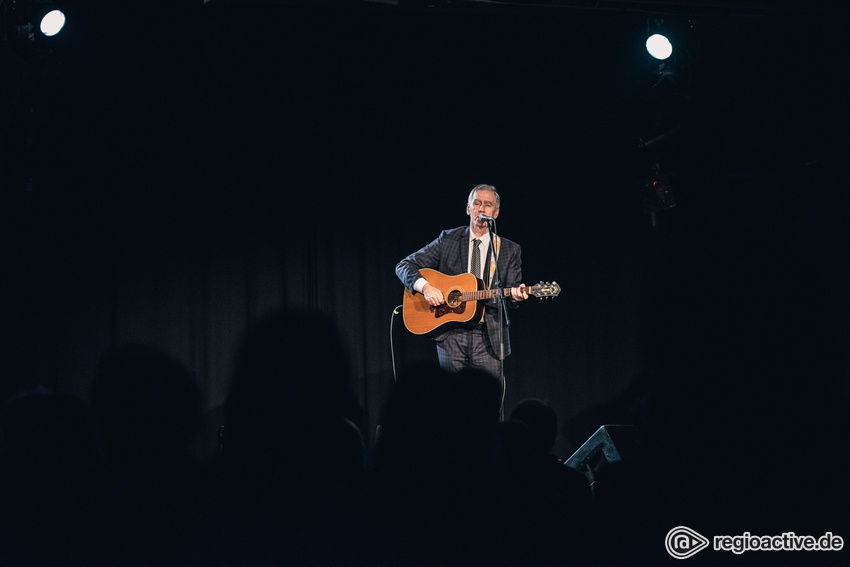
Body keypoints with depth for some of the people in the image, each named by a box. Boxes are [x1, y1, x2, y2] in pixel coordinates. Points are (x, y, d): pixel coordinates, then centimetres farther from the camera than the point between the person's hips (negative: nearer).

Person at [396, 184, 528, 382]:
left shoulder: (510, 250, 10)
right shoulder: (448, 240, 7)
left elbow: (510, 296, 8)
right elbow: (404, 266, 6)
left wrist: (515, 294, -16)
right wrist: (425, 287, -12)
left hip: (488, 338, 0)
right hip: (451, 336, 0)